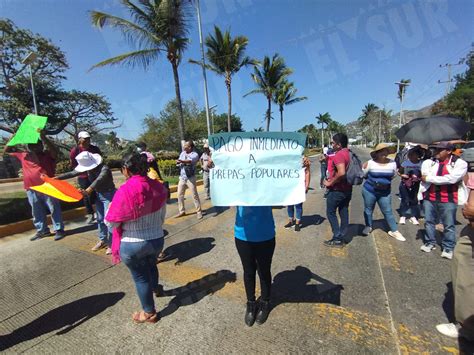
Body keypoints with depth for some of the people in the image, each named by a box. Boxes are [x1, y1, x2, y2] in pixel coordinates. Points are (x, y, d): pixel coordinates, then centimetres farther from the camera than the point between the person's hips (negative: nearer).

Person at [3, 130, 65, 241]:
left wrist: (43, 138, -28)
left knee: (54, 209, 2)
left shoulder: (47, 155, -1)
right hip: (31, 189, 5)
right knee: (37, 212, 14)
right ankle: (42, 230, 26)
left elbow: (55, 151, -23)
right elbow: (6, 151, 23)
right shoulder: (23, 155, 13)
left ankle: (59, 229, 10)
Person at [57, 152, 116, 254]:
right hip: (98, 195, 8)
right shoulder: (89, 168, -4)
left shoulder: (104, 169, -28)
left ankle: (111, 244, 5)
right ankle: (103, 240, 30)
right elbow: (72, 173, 4)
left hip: (108, 195, -8)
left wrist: (88, 190, -60)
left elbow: (99, 180, -45)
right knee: (100, 219, 15)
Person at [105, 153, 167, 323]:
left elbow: (112, 222, -14)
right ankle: (155, 288, 61)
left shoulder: (125, 191, -23)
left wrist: (109, 209, 6)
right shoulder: (158, 187, -8)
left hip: (132, 244, -5)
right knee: (151, 265, 32)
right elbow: (161, 217, 3)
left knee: (140, 277, 17)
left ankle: (149, 313, 35)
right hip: (157, 239, 5)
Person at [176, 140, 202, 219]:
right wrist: (179, 163, -14)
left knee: (195, 195, 0)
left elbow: (190, 161, -31)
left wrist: (182, 161, -48)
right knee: (180, 195, 10)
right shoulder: (182, 153, 10)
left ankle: (199, 211, 11)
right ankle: (181, 211, 23)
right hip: (182, 178, 6)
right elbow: (178, 162, 9)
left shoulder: (195, 155, -10)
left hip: (190, 178, -6)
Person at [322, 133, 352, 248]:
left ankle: (337, 239, 8)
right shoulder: (348, 153, 9)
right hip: (347, 189, 9)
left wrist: (330, 183, -22)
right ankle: (341, 238, 23)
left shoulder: (338, 155, -21)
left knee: (330, 212, 4)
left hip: (337, 189, -9)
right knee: (344, 212, 13)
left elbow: (341, 172, -34)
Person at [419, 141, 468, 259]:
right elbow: (425, 176, -10)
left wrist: (429, 178, -13)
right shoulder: (428, 162, 3)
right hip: (429, 197, 3)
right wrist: (443, 179, -17)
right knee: (429, 222, 13)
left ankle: (448, 248, 25)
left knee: (449, 225, 8)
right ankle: (430, 243, 30)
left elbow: (452, 178, -18)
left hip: (448, 200, -3)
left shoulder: (459, 163, -5)